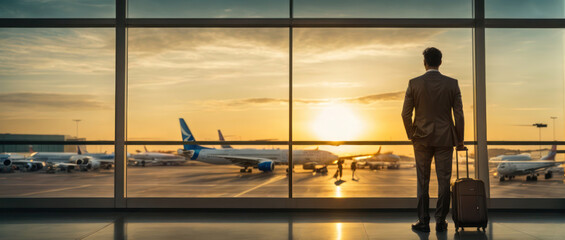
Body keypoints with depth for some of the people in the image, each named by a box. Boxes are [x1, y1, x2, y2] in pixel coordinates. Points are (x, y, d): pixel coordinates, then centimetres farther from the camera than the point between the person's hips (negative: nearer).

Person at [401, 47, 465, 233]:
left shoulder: (414, 84, -4)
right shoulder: (452, 84, -1)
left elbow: (406, 114, -3)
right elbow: (459, 114, -1)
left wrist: (411, 135, 12)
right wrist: (459, 140, 9)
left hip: (422, 140, 0)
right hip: (445, 139, 1)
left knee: (423, 182, 7)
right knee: (444, 181, 7)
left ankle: (423, 222, 9)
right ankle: (441, 221, 11)